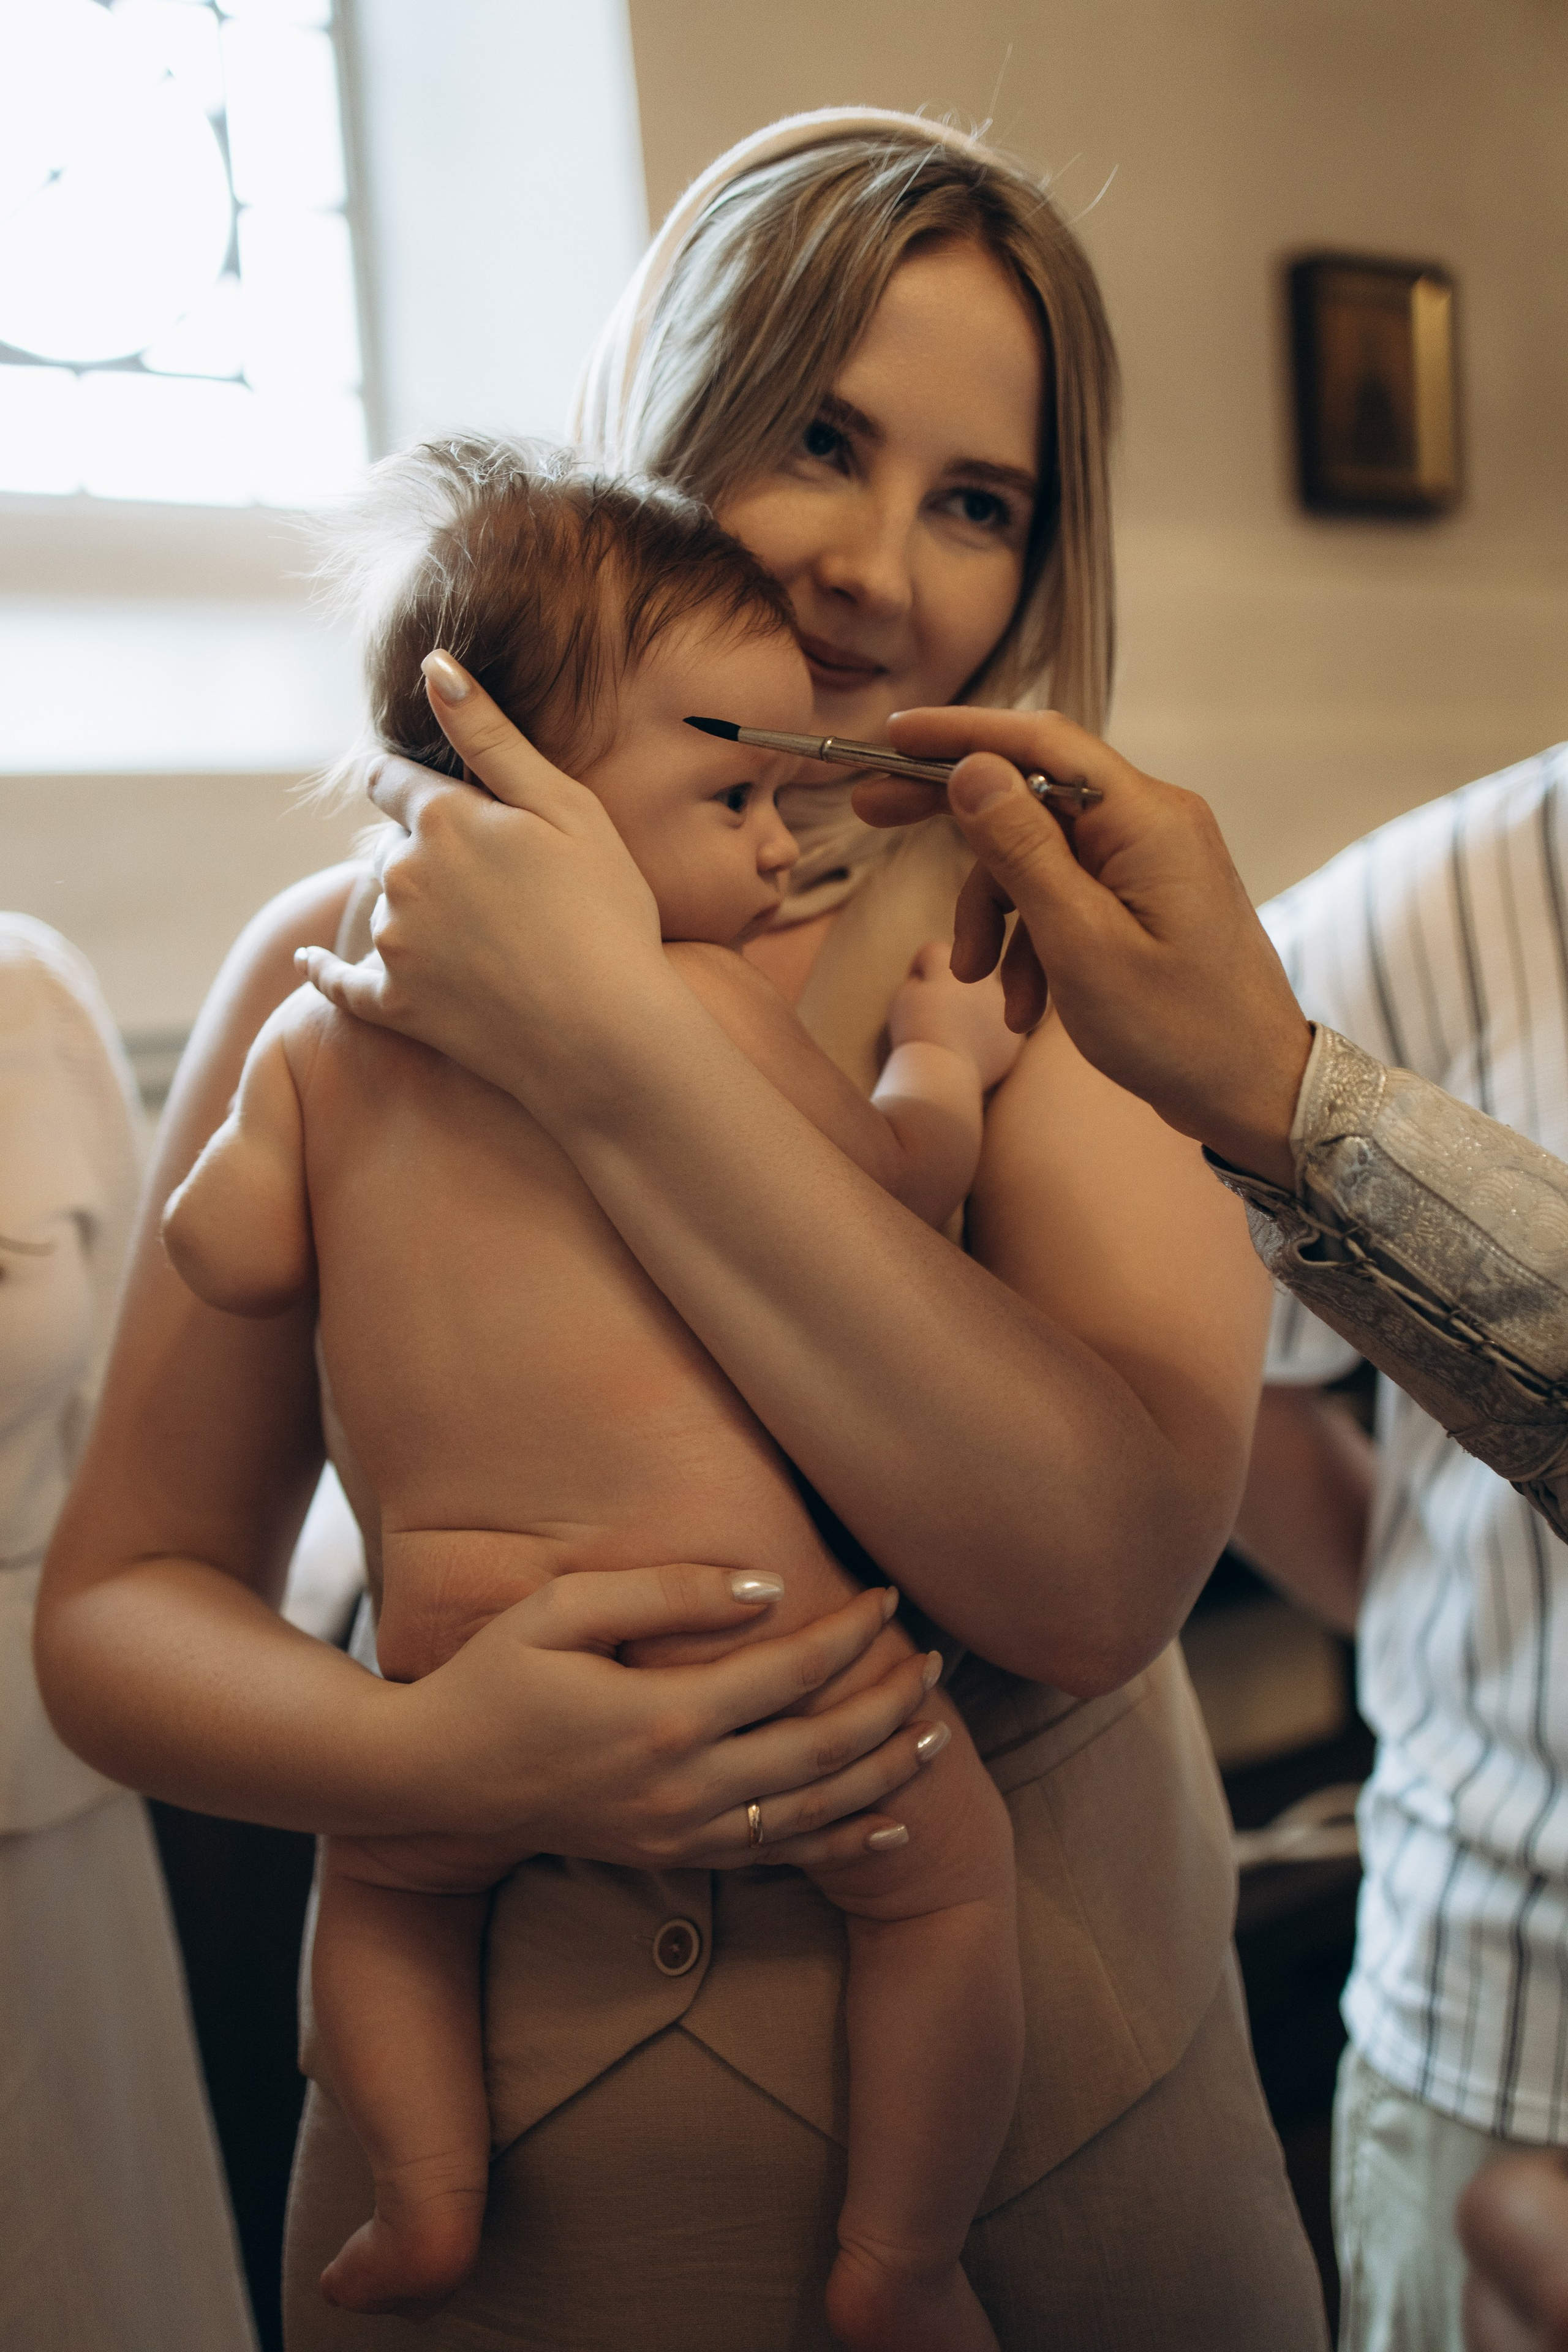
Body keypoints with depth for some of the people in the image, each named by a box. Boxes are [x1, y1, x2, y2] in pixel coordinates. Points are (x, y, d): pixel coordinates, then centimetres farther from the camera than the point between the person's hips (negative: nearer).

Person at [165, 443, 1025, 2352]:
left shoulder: (321, 1023, 10)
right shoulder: (702, 1003, -4)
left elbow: (222, 1253, 11)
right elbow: (893, 1181, 4)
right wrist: (942, 1051, 22)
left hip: (456, 1638, 5)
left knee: (382, 1868, 33)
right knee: (946, 1858, 16)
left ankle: (428, 2191, 27)